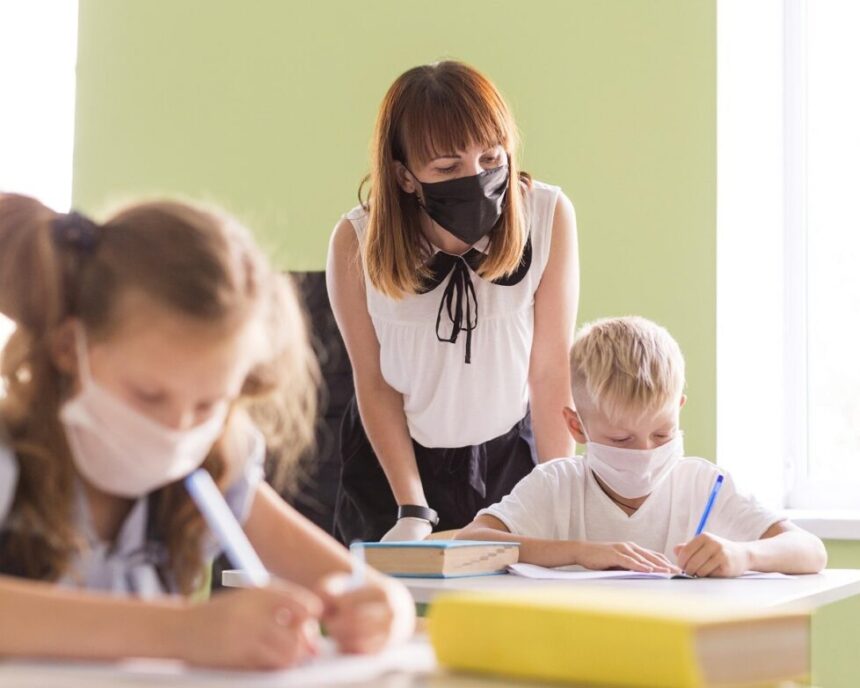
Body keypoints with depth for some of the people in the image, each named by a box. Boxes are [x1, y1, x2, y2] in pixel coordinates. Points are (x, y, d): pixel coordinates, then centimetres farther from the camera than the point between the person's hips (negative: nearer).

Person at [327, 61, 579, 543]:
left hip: (510, 453, 0)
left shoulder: (549, 216, -22)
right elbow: (374, 381, -10)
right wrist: (413, 511, -12)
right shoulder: (358, 243, -22)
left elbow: (551, 373, -15)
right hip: (392, 455, 0)